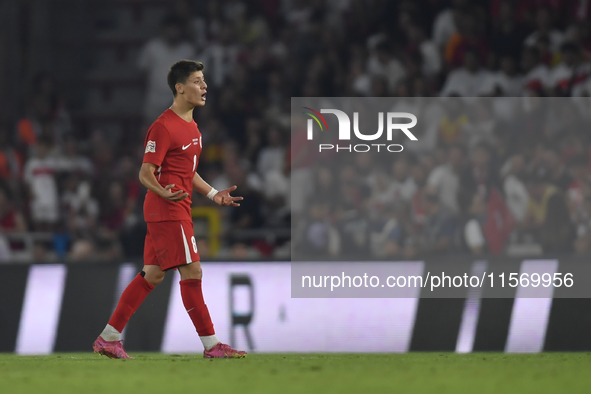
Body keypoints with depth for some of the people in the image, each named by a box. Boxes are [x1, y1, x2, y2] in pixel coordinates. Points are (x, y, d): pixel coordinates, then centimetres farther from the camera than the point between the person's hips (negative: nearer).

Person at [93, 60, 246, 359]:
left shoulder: (191, 125, 16)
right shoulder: (164, 127, -15)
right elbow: (145, 174, -16)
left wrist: (213, 194, 17)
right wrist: (164, 193, -35)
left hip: (178, 211, 10)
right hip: (167, 211, -10)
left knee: (152, 275, 10)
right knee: (192, 272, -9)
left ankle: (108, 338, 14)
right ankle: (211, 345, -5)